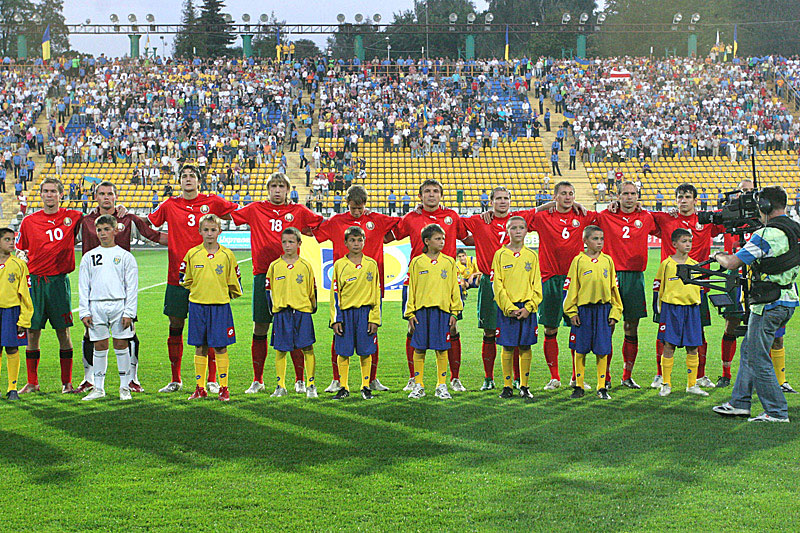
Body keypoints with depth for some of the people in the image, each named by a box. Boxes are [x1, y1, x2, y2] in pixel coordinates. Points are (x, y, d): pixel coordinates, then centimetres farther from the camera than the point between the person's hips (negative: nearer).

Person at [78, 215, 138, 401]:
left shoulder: (125, 256, 5)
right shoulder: (88, 257, 11)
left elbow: (132, 287, 2)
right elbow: (83, 287, 11)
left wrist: (129, 312, -5)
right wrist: (84, 312, 2)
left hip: (119, 305, -2)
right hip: (96, 306, 2)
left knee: (121, 344, 0)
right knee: (99, 347, 4)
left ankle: (125, 386, 8)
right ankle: (98, 388, 11)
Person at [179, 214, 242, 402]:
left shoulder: (227, 255, -1)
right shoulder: (192, 254, 2)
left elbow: (234, 282, 8)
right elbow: (185, 279, 13)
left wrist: (225, 295, 8)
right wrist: (197, 291, 9)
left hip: (220, 306, -1)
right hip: (197, 305, 2)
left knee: (220, 347, -1)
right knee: (200, 348, 6)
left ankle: (223, 388, 6)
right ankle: (200, 388, 13)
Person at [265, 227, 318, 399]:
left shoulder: (305, 266, 4)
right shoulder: (274, 266, 5)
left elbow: (312, 290, 12)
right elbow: (269, 290, 10)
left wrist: (313, 307, 10)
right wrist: (272, 309, 6)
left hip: (302, 311, -1)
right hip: (281, 313, 1)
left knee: (307, 349, -4)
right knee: (280, 350, 4)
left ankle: (311, 386, 3)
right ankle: (280, 386, 14)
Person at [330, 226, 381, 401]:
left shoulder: (371, 264, 5)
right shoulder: (339, 265, 5)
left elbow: (377, 293, 5)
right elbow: (335, 293, 5)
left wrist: (374, 318, -1)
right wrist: (335, 319, -2)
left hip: (365, 312, 0)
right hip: (345, 313, 0)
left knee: (365, 352, 3)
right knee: (343, 352, 2)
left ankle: (366, 387, 13)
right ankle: (344, 388, 12)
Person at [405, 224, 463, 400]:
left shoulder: (449, 262, 8)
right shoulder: (417, 262, 5)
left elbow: (454, 288, 10)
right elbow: (411, 289, 6)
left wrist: (454, 312, 4)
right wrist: (410, 314, 1)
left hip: (442, 310, 1)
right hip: (422, 310, 0)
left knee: (441, 349, 2)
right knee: (419, 348, 1)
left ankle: (442, 386, 10)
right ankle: (418, 386, 10)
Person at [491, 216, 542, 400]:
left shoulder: (532, 255, 6)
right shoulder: (500, 254, 1)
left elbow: (536, 285, 5)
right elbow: (497, 284, -3)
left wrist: (528, 308, -7)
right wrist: (509, 308, -12)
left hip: (527, 308, 2)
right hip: (506, 308, -2)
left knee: (525, 348, 4)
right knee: (508, 348, 0)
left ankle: (524, 386, 13)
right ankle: (507, 386, 9)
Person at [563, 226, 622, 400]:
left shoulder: (607, 260, 7)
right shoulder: (578, 261, 0)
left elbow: (614, 286, 10)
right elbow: (571, 287, 1)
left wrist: (615, 311, 5)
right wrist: (572, 312, -4)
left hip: (603, 309, 1)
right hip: (583, 309, -1)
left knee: (602, 350, 2)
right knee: (580, 349, 3)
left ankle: (602, 387, 11)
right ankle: (579, 387, 13)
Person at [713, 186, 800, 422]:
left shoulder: (766, 234, -18)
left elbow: (732, 263, -16)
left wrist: (718, 256, 4)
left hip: (769, 305, -9)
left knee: (757, 358, -2)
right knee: (748, 350, 18)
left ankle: (777, 412, 1)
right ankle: (739, 402, 24)